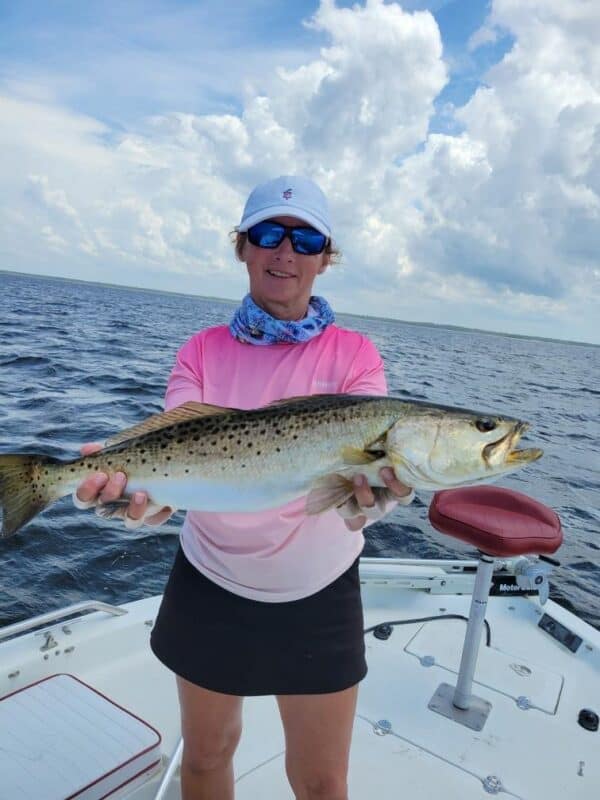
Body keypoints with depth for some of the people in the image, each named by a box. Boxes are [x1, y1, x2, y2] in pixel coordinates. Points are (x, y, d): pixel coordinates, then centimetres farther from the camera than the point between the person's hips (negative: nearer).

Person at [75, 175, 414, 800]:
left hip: (318, 594, -1)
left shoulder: (354, 355, -9)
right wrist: (141, 484, -40)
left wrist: (368, 498, -46)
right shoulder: (203, 351, -5)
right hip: (210, 584, 2)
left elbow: (361, 459, -24)